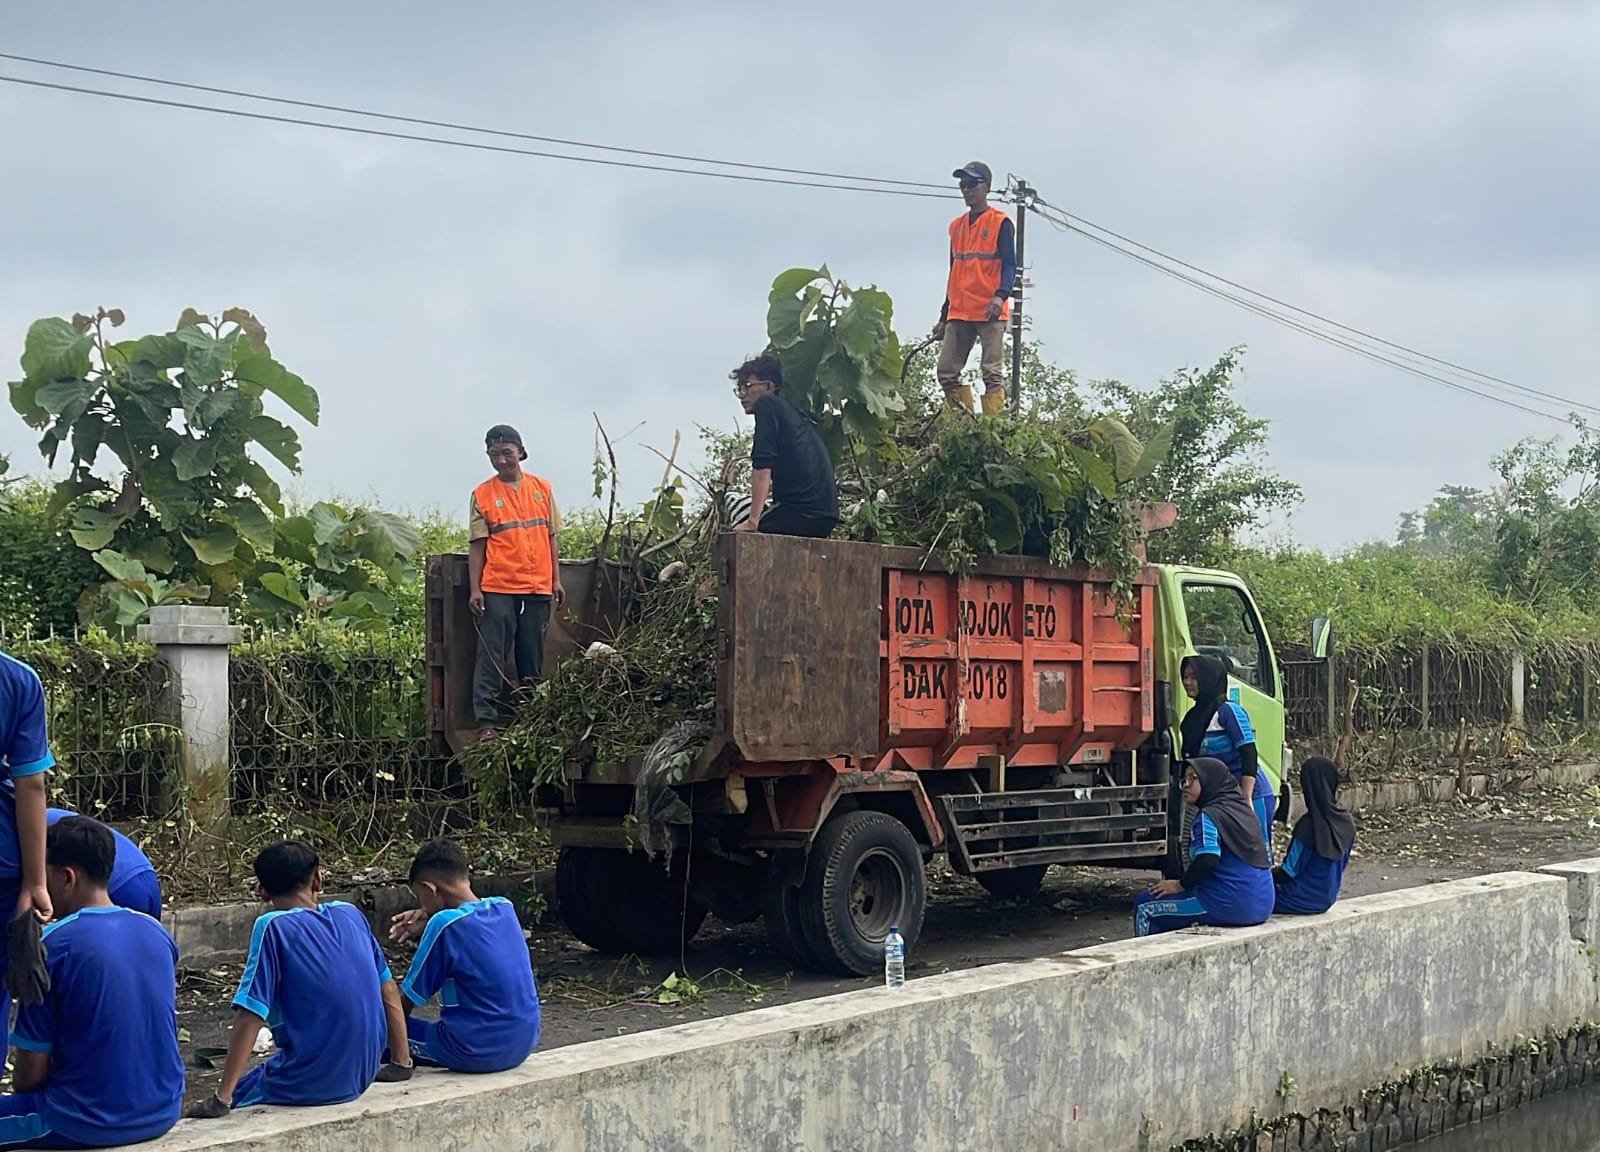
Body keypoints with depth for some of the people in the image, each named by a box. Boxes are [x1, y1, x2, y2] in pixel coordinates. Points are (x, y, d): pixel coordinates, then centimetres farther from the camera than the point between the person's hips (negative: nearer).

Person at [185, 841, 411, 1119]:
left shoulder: (274, 927, -11)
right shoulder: (349, 914, 4)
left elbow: (250, 1016, -15)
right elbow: (388, 989, 11)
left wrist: (222, 1099, -13)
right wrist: (402, 1063, 20)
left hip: (309, 1084, -5)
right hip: (361, 1076, 5)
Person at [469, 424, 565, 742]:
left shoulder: (542, 488, 9)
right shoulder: (482, 494, 2)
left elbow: (551, 537, 13)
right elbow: (477, 545, 1)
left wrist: (556, 579, 9)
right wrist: (474, 590, -5)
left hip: (538, 586, 3)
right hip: (498, 588, -3)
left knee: (533, 657, 8)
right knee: (492, 656, -5)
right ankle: (486, 721, -6)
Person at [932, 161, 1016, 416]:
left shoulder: (1001, 223, 0)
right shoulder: (956, 226, 18)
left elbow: (1009, 265, -8)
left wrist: (1001, 296, -27)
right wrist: (943, 318, 21)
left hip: (990, 313, -6)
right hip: (959, 315, 6)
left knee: (992, 373, -9)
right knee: (946, 373, 0)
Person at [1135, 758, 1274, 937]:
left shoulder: (1208, 816, -10)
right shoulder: (1245, 811, 16)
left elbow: (1207, 860, -23)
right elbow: (1267, 859, 20)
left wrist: (1181, 885, -7)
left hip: (1230, 906, -10)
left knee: (1145, 906, 1)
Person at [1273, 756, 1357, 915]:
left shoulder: (1309, 825, -25)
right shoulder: (1346, 823, -3)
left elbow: (1290, 872, -17)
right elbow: (1343, 863, 10)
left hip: (1304, 900, -8)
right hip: (1327, 899, 8)